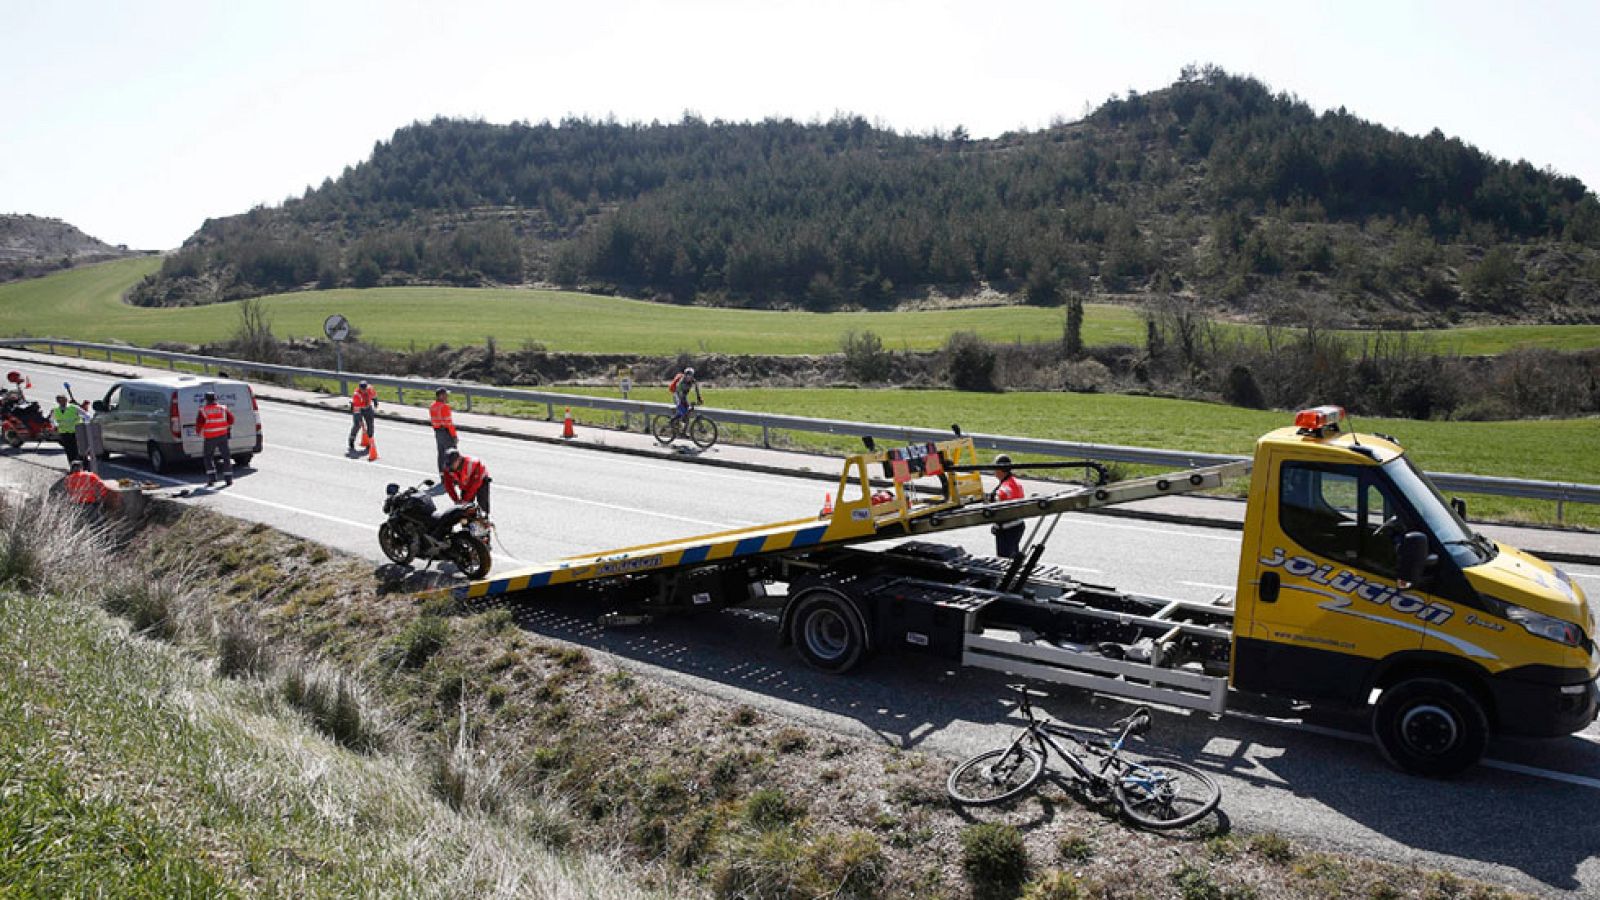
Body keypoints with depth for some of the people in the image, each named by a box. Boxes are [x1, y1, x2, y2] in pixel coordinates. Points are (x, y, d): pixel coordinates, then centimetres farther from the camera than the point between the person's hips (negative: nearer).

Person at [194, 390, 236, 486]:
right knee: (226, 457, 9)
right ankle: (229, 479, 8)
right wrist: (228, 427, 25)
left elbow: (199, 423, -10)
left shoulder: (203, 411, -7)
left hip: (210, 438, -2)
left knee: (208, 457, 13)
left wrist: (199, 432, 10)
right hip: (222, 436, 2)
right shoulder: (223, 408, 2)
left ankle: (212, 478, 5)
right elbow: (231, 419, 6)